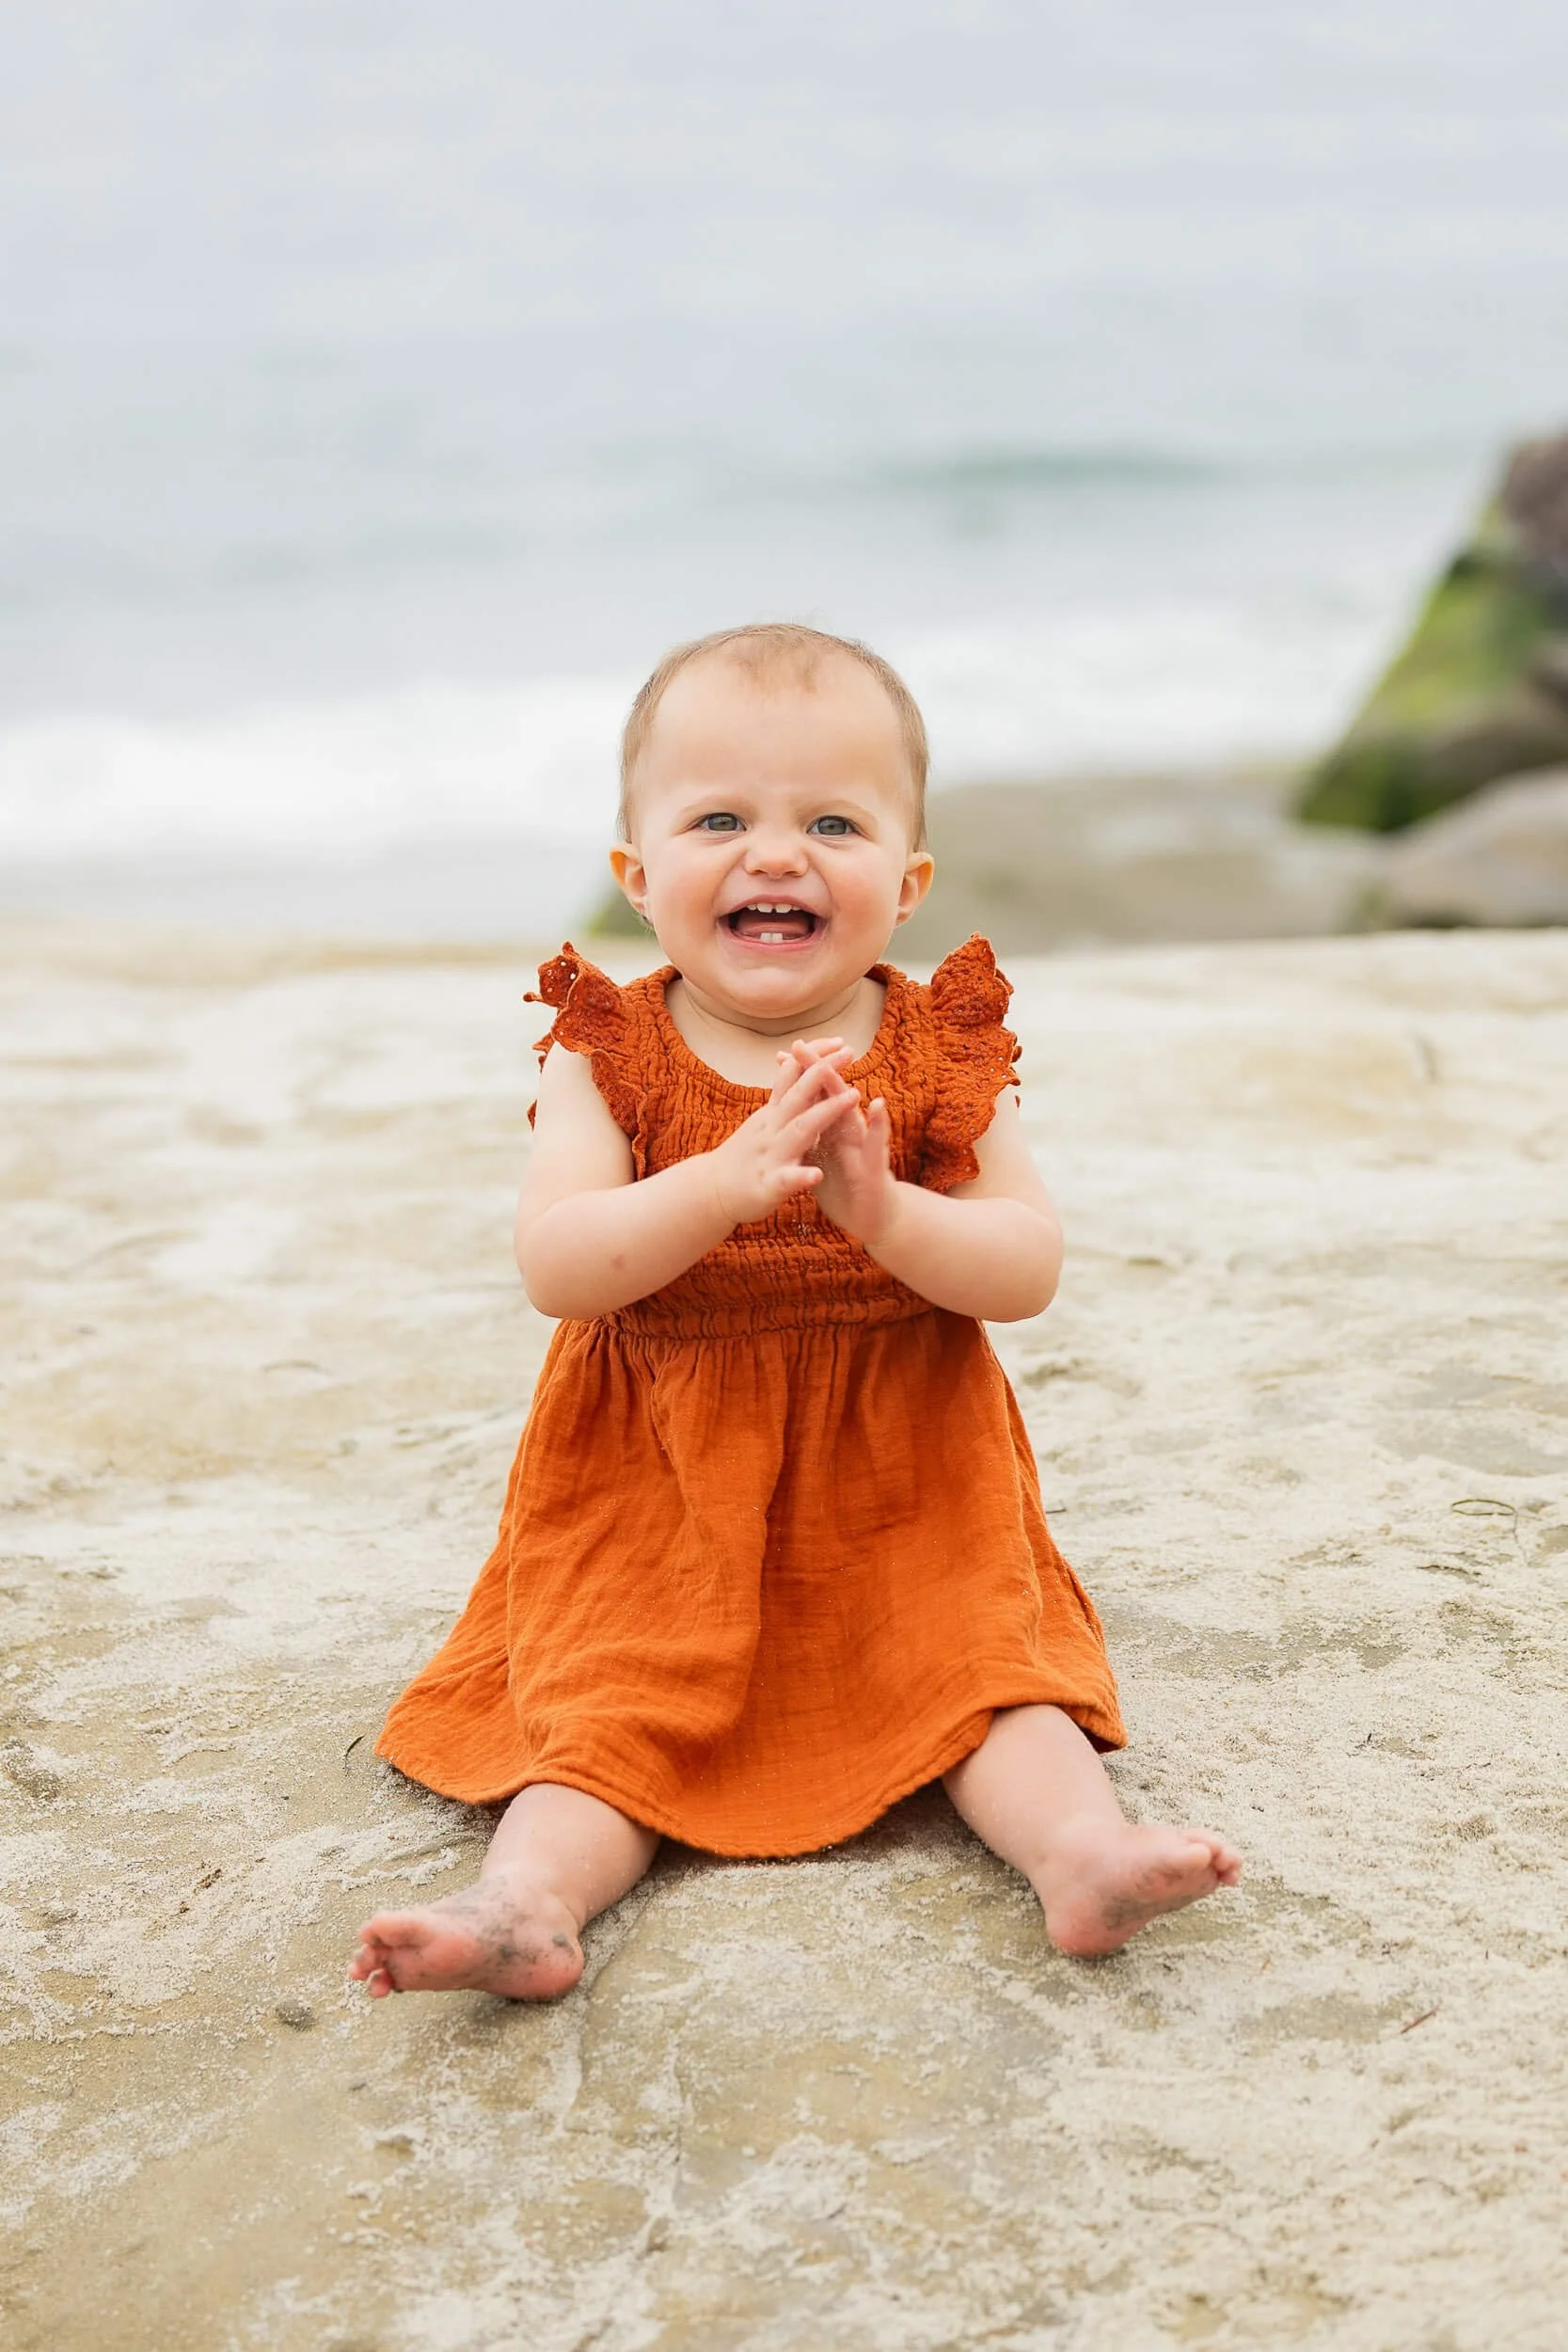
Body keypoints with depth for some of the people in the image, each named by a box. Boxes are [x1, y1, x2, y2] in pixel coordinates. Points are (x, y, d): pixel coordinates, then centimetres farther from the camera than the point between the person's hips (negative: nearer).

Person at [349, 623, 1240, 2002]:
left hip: (904, 1499, 1)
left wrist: (885, 1212, -30)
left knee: (992, 1668, -14)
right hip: (661, 1500, -1)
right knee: (606, 1702, -15)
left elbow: (1029, 1269, -9)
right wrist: (724, 1182, -35)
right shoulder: (608, 1057, -5)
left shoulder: (942, 1056, -2)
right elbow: (556, 1267, -19)